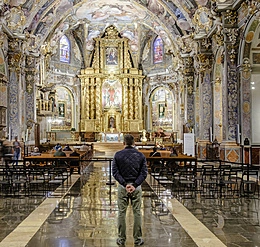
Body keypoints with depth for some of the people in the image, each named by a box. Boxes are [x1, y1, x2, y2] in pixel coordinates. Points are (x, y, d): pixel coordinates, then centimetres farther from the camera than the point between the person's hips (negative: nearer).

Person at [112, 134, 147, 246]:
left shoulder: (118, 155, -1)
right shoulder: (141, 155, 1)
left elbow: (115, 172, -8)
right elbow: (144, 173, -6)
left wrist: (125, 184, -13)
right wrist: (135, 185, -13)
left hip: (122, 186, 0)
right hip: (137, 187, 1)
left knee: (121, 213, 8)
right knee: (137, 213, 9)